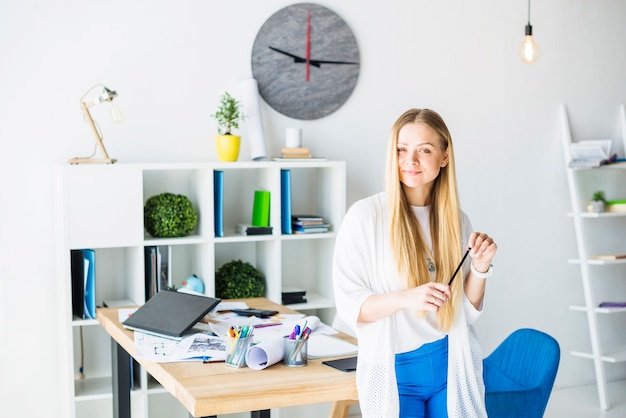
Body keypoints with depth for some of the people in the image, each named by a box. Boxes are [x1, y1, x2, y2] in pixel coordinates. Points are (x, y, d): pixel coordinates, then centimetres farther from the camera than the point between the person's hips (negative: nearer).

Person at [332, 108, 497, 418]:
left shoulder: (455, 219, 3)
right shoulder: (365, 215, -12)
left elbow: (467, 310, 9)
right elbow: (349, 306, -13)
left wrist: (480, 268, -8)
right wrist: (406, 298, -28)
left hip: (452, 365, 4)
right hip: (393, 370, -4)